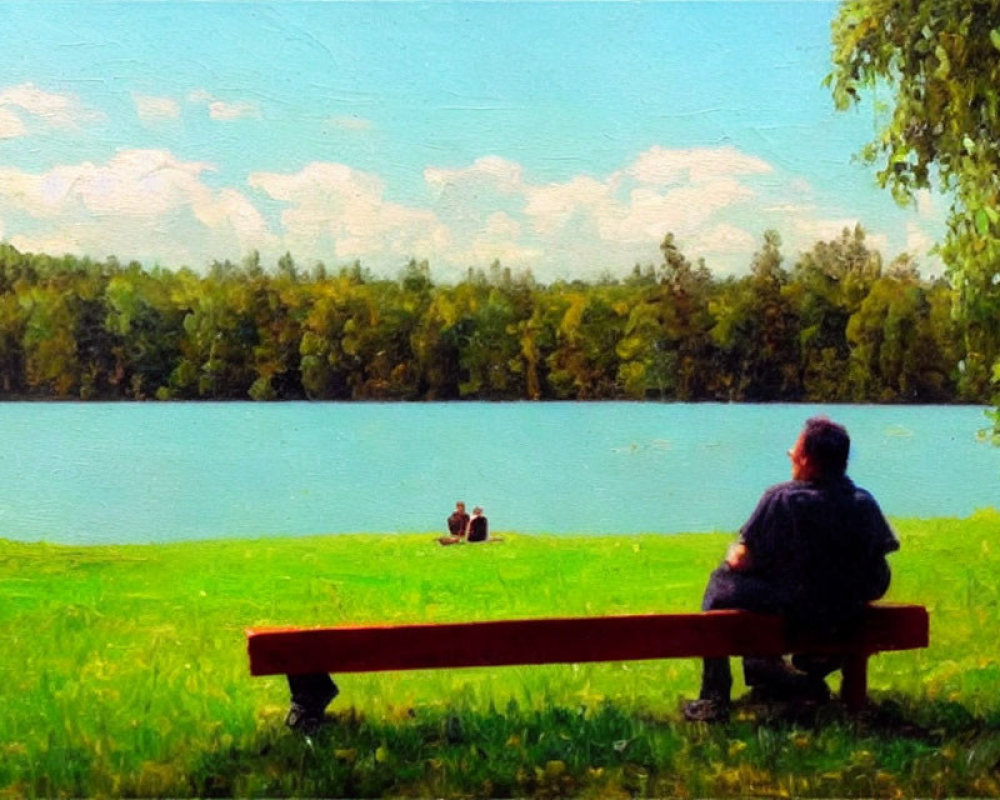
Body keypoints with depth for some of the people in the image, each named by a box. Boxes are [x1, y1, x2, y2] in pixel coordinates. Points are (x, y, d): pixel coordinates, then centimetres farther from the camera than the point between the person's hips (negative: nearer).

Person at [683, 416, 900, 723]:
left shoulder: (783, 498, -18)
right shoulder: (864, 503, -4)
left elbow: (742, 561, -15)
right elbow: (879, 580, 3)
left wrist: (732, 553, 8)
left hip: (794, 616, -5)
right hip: (849, 619, 5)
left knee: (722, 581, 18)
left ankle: (714, 699, 18)